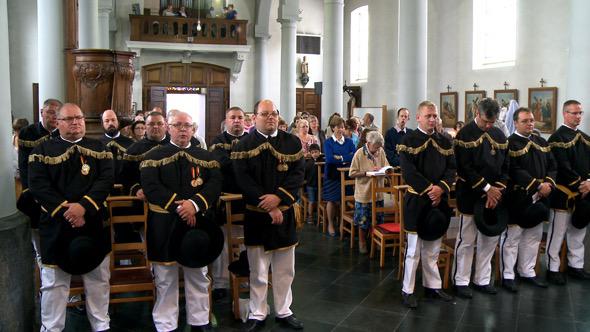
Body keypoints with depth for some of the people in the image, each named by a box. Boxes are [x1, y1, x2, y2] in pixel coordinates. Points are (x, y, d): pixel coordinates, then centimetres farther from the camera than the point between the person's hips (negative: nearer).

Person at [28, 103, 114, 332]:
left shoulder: (99, 148, 7)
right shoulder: (43, 149, 4)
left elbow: (106, 179, -5)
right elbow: (38, 184, -7)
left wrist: (84, 205, -19)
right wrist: (64, 210, -17)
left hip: (93, 221, 2)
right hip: (56, 223, -1)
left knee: (98, 278, 11)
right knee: (54, 282, 7)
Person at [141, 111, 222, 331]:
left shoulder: (206, 157, 9)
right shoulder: (154, 156, 2)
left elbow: (215, 185, -4)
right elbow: (150, 187, -11)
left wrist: (195, 204, -20)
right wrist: (178, 206, -20)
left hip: (198, 223, 2)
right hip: (165, 226, -2)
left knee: (198, 276, 12)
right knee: (165, 279, 7)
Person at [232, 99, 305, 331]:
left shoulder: (292, 142, 4)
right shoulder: (244, 145, -2)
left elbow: (298, 173, -3)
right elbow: (243, 180, -9)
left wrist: (278, 196, -17)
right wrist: (267, 206, -16)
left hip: (285, 212, 2)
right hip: (255, 214, -2)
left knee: (285, 269, 11)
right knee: (258, 270, 7)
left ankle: (284, 311, 27)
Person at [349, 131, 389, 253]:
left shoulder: (381, 151, -1)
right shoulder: (359, 153, -12)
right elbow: (352, 173, -12)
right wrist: (367, 172, -20)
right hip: (364, 193, -4)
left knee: (378, 220, 13)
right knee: (363, 220, 8)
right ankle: (362, 242, 26)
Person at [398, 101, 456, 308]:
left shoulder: (444, 142, 9)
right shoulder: (408, 141, -6)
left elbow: (452, 169, 5)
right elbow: (408, 171, -13)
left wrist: (441, 187, -12)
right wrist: (428, 189, -18)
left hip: (439, 200, 5)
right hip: (416, 200, -5)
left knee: (432, 250, 15)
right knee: (413, 250, 2)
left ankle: (433, 286, 28)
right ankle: (407, 290, 14)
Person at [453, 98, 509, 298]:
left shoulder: (499, 135, 8)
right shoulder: (465, 135, -9)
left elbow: (505, 167, 7)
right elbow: (465, 168, -15)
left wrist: (497, 190, -6)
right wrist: (486, 188, -16)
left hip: (494, 196, 6)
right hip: (470, 196, -6)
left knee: (490, 239, 12)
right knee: (466, 241, 3)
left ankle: (482, 280, 26)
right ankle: (461, 281, 16)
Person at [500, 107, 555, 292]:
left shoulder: (542, 143, 13)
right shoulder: (509, 144, -10)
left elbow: (552, 166, 12)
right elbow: (515, 171, -18)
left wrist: (548, 183, -8)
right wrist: (538, 185, -20)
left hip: (538, 199, 7)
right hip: (517, 199, -7)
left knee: (533, 237, 15)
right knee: (511, 238, 1)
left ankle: (527, 272, 29)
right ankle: (507, 276, 11)